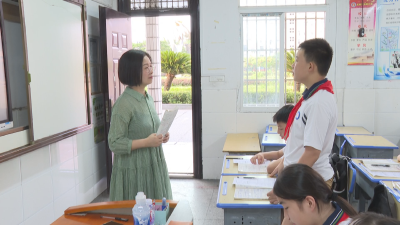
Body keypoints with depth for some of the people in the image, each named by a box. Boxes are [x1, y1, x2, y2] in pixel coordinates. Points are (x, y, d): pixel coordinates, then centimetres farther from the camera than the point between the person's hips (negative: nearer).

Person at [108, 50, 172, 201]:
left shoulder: (148, 98, 9)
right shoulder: (124, 103, -15)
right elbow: (115, 143, -15)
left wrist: (161, 136, 3)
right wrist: (146, 142, -22)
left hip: (154, 167, 7)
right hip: (133, 171, -7)